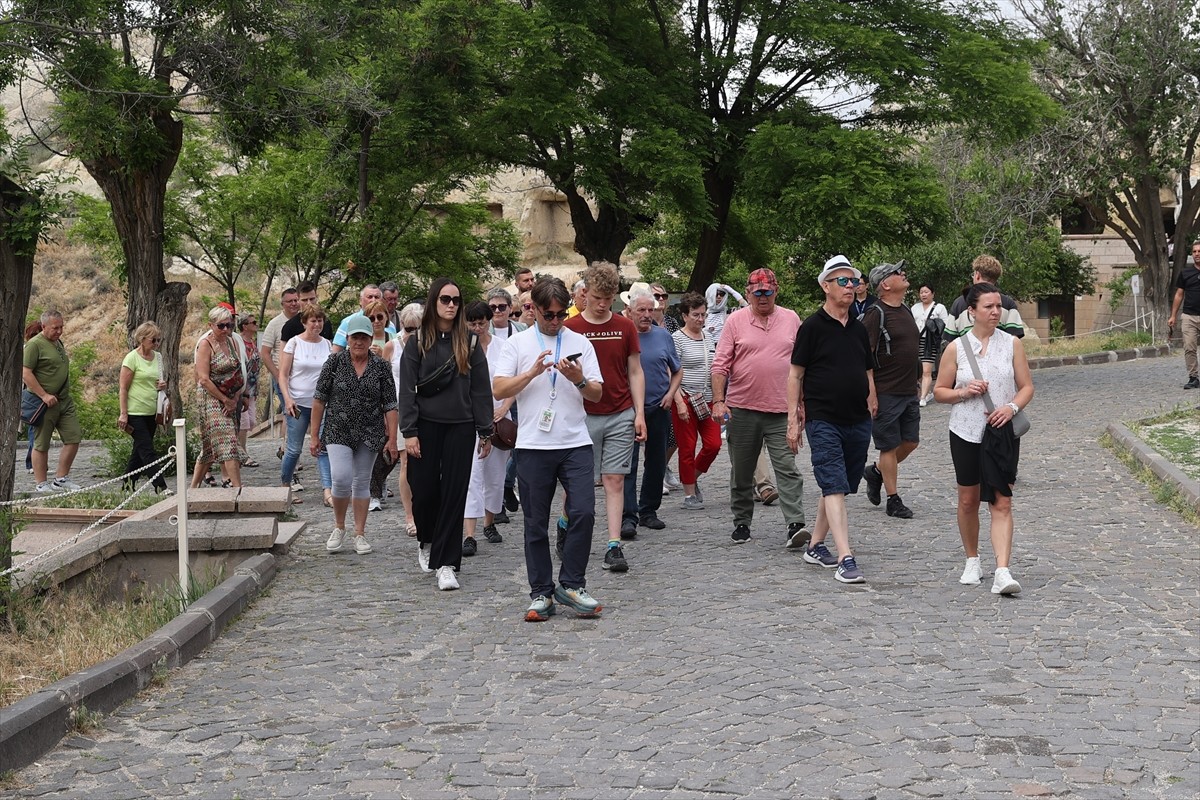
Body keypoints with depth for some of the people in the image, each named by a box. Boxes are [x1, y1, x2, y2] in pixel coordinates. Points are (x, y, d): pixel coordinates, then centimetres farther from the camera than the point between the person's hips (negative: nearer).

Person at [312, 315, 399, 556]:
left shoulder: (381, 367, 1)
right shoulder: (335, 362, -2)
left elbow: (390, 405, 2)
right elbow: (319, 399, 1)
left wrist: (392, 439, -4)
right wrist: (315, 435, -1)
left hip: (370, 434, 2)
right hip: (338, 432, -1)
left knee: (362, 482, 8)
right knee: (341, 479, -15)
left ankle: (360, 534, 17)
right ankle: (339, 527, 7)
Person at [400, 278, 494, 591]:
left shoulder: (469, 342, 7)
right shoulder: (418, 342, 3)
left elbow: (481, 389, 6)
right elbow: (407, 389, 0)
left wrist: (485, 432, 2)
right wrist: (409, 431, -8)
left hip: (460, 427, 1)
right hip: (427, 425, -1)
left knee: (454, 494, -3)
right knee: (424, 490, 2)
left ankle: (446, 564, 0)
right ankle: (426, 542, 33)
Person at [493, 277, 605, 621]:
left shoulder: (580, 343, 10)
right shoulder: (517, 343, 6)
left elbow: (597, 393, 8)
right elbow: (499, 389, -3)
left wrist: (579, 379, -12)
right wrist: (533, 372, -14)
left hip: (576, 443, 1)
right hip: (533, 446, -1)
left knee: (583, 512, -11)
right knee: (536, 524, 5)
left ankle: (571, 584, 2)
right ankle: (541, 593, 13)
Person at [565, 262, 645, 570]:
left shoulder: (625, 327, 5)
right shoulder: (570, 328, -2)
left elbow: (635, 373, 9)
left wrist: (639, 413, 3)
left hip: (621, 416, 2)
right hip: (583, 416, -1)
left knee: (615, 480, 0)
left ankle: (614, 546, 1)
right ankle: (566, 526, 27)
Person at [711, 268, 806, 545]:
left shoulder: (791, 319, 8)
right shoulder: (736, 321, 2)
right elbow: (721, 365, 0)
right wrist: (718, 400, -9)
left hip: (781, 410, 0)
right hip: (742, 408, 0)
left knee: (788, 469, -8)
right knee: (741, 472, 9)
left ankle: (796, 524, -12)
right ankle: (741, 523, 22)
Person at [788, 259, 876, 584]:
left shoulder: (858, 329, 13)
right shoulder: (812, 326, -5)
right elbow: (795, 375, -4)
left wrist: (872, 411, 15)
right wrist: (793, 420, -8)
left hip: (858, 422, 6)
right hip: (824, 421, -6)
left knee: (839, 488, 12)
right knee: (834, 488, -12)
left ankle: (815, 545, 26)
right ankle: (846, 559, -18)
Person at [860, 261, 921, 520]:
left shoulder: (906, 310, 13)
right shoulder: (875, 314, -13)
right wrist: (870, 395, -21)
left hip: (909, 391, 8)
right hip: (886, 392, -8)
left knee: (911, 441, 11)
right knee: (890, 446, 0)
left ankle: (876, 472, 32)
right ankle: (893, 500, 10)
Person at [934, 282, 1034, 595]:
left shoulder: (1012, 344, 2)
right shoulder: (956, 348, 0)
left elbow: (1027, 386, 5)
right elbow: (939, 391, 5)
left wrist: (1012, 407, -14)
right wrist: (964, 392, -14)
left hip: (1002, 433, -1)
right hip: (966, 432, 1)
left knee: (1001, 503, -8)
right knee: (968, 500, 12)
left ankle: (1002, 572, -14)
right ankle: (972, 561, 30)